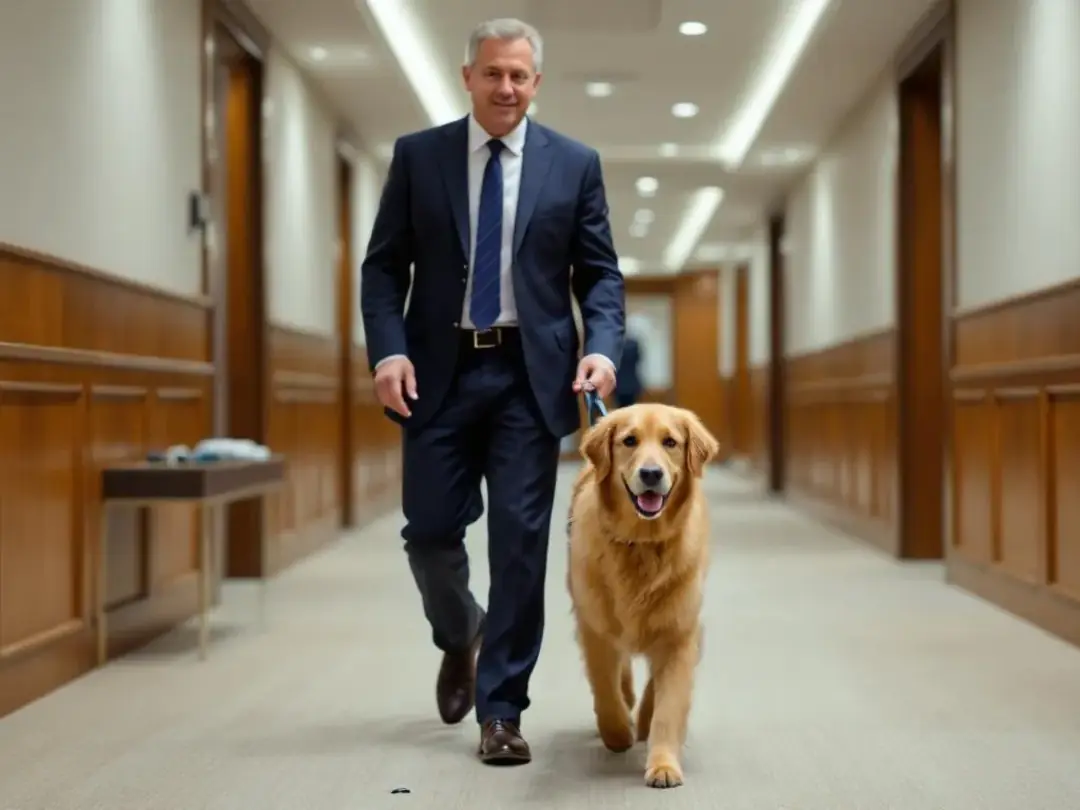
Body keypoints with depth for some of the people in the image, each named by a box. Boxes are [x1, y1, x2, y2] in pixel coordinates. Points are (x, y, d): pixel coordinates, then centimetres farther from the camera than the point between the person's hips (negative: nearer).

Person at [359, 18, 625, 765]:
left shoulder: (575, 163, 5)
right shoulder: (417, 155, 5)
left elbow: (600, 272, 4)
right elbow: (384, 265, 3)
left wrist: (602, 346, -14)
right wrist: (388, 348, -12)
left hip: (531, 374, 0)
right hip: (440, 370, 1)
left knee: (520, 540, -2)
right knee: (430, 529, 3)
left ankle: (502, 710, 7)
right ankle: (461, 639, 35)